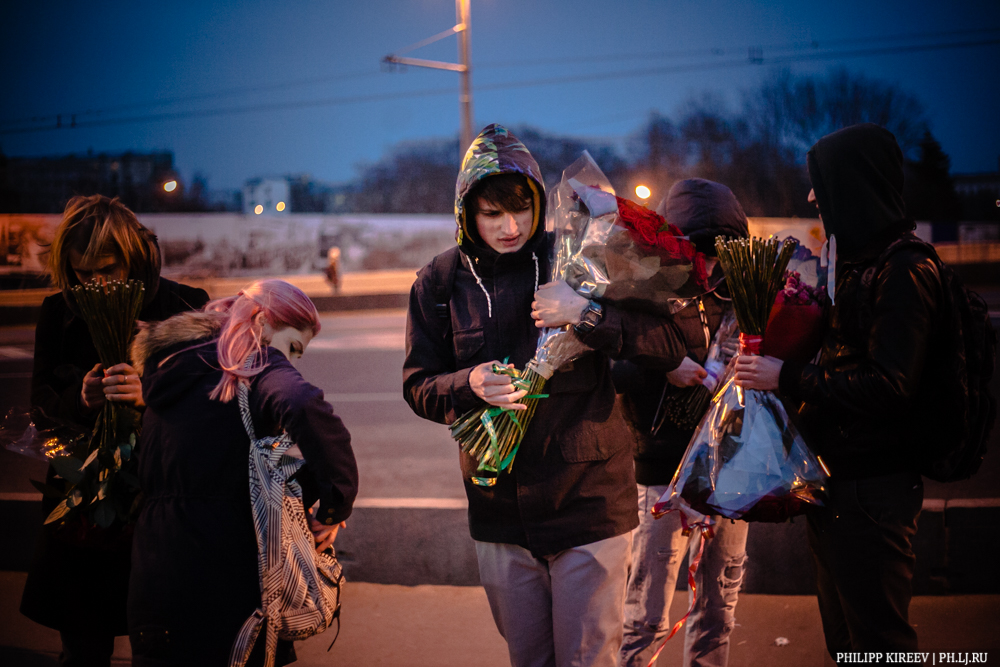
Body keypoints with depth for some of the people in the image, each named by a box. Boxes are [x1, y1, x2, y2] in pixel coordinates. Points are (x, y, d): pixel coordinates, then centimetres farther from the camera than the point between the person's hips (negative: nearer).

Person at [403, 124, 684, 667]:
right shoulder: (440, 283, 2)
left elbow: (674, 342, -10)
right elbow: (418, 387, 6)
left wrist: (585, 314, -24)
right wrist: (469, 385, -16)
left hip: (588, 498, -3)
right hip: (499, 511, 3)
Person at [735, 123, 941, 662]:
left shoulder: (904, 271, -17)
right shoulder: (863, 264, 13)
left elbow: (890, 388, -23)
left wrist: (788, 378, -18)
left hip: (871, 490, -10)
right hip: (840, 479, 10)